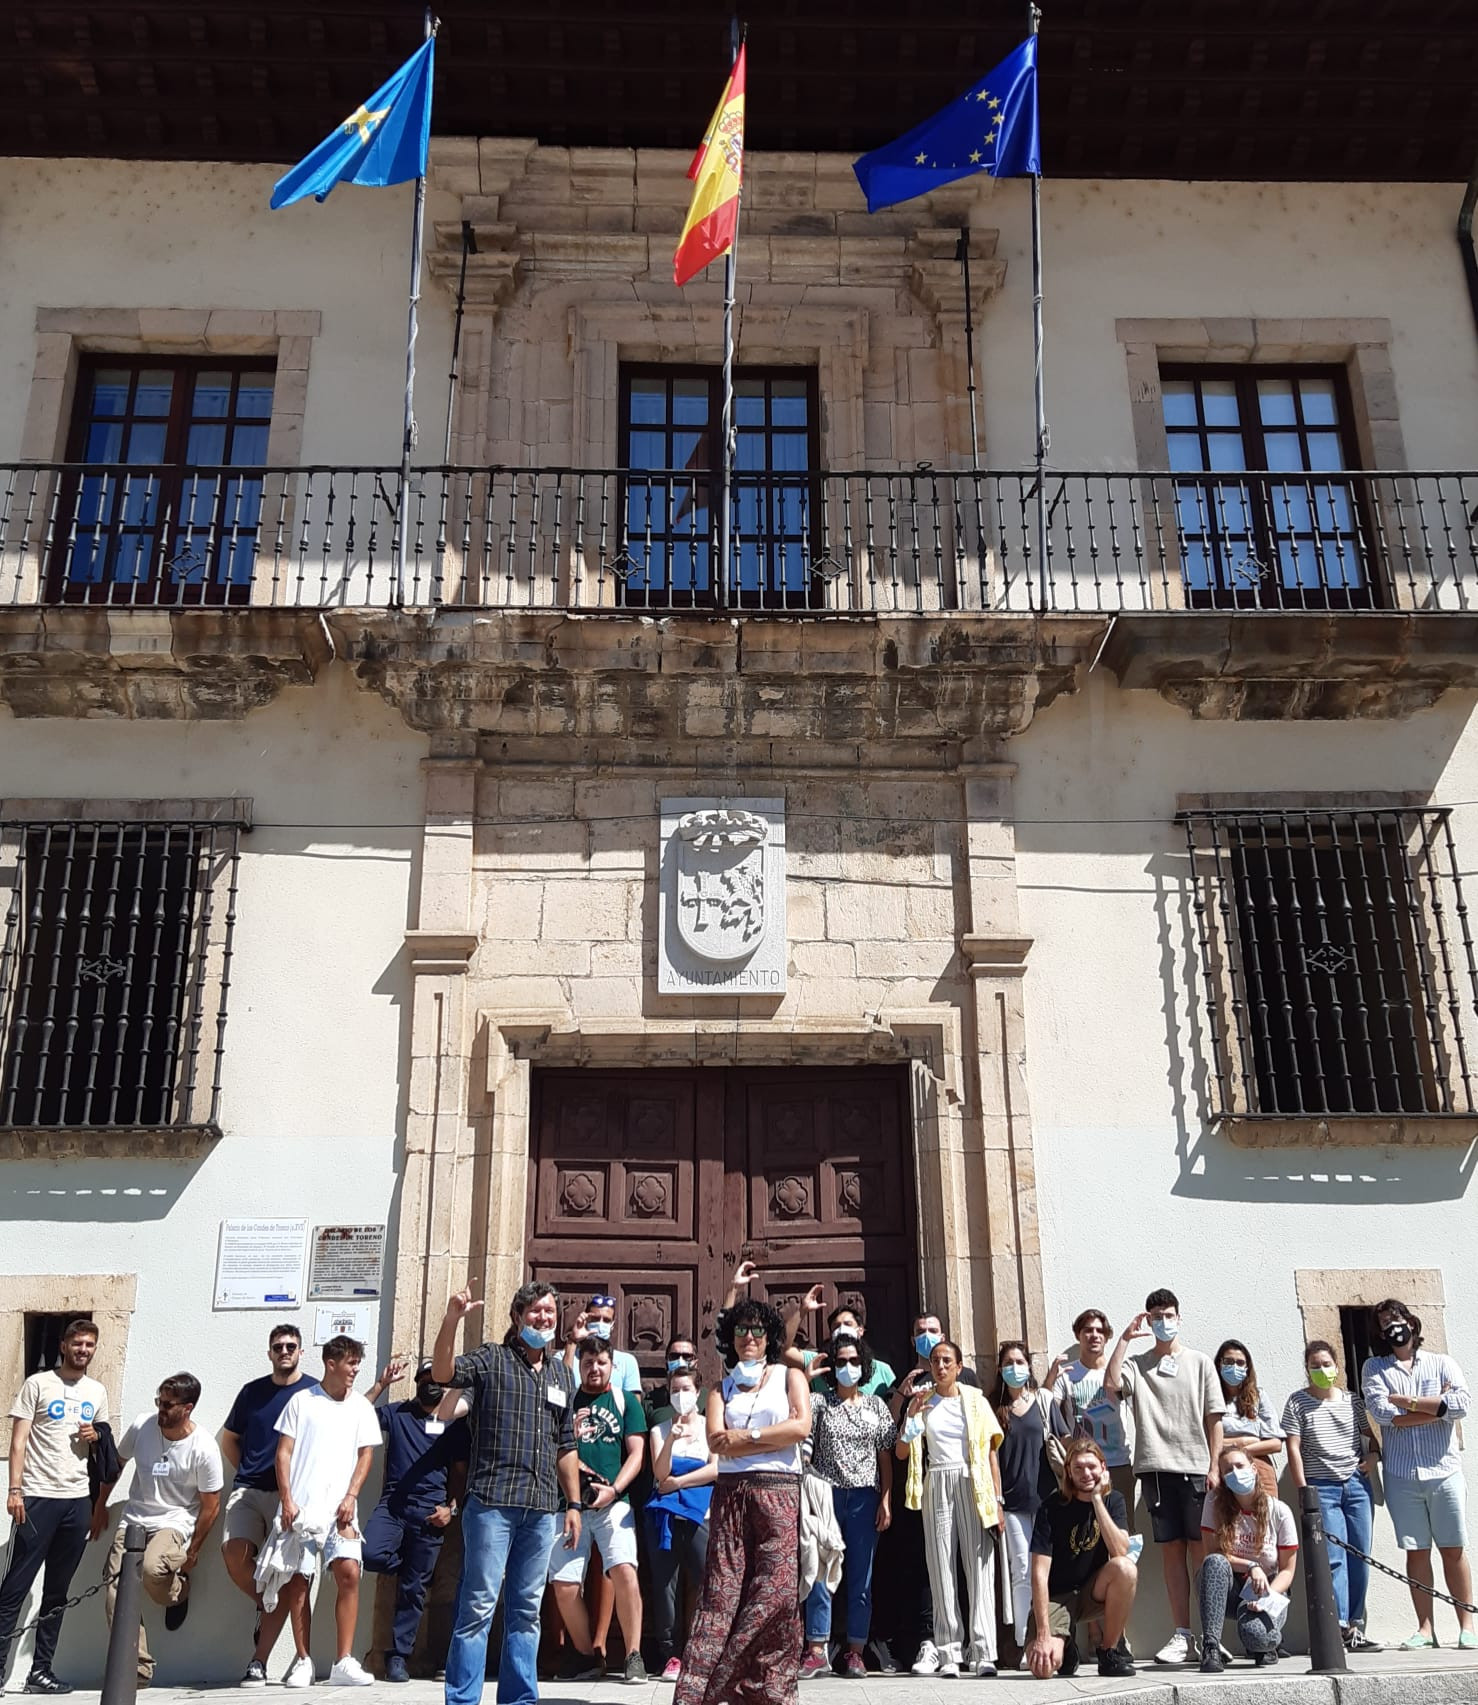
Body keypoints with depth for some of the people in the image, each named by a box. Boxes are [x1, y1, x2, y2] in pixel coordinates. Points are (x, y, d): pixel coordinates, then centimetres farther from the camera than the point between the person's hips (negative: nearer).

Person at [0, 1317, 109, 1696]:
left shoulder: (97, 1392, 11)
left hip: (78, 1500, 5)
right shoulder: (37, 1384, -3)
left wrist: (95, 1437, -2)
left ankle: (40, 1671, 16)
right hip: (38, 1497, -5)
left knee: (57, 1592, 9)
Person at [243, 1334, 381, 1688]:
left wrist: (351, 1497, -4)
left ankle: (344, 1662, -7)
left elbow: (366, 1454, 8)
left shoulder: (361, 1406, 9)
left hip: (340, 1508, 1)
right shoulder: (301, 1401, 4)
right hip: (300, 1507, -1)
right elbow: (284, 1452, 2)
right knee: (298, 1581, 1)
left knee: (349, 1572, -13)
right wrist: (287, 1500, -6)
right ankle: (303, 1662, 15)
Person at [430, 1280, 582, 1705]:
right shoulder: (490, 1359, 0)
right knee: (479, 1604, -4)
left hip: (543, 1508, 5)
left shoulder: (562, 1373, 16)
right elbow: (443, 1372, -19)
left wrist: (574, 1503, 15)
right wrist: (451, 1320, -35)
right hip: (492, 1502, -5)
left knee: (527, 1609, 11)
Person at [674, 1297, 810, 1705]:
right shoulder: (722, 1388, 17)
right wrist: (774, 1436, -6)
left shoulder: (789, 1376, 12)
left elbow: (801, 1427, -5)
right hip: (730, 1493, 2)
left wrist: (745, 1435, -4)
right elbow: (716, 1442, 0)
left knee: (776, 1590, -8)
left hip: (778, 1492, -1)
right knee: (721, 1590, -5)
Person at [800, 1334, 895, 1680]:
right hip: (827, 1495, -2)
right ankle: (817, 1652, 4)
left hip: (864, 1499, 2)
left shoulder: (876, 1404, 10)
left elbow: (885, 1456, 9)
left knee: (861, 1577, 5)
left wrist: (886, 1499, 0)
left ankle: (855, 1652, 12)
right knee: (820, 1574, -3)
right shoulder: (819, 1401, 4)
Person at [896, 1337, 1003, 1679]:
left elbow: (992, 1452, 6)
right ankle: (949, 1653, 2)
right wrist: (912, 1414, -6)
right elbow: (901, 1453, 6)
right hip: (937, 1487, 1)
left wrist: (997, 1500, -1)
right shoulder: (921, 1403, 11)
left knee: (979, 1565, -7)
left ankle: (983, 1652, -6)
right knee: (942, 1568, -1)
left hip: (973, 1486, -1)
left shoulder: (976, 1400, 8)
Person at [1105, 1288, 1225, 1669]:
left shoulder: (1200, 1362, 8)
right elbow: (1111, 1383, -12)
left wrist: (1214, 1467, -2)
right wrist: (1125, 1338, -8)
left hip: (1195, 1469, -1)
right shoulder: (1137, 1364, 9)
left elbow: (1214, 1419, 6)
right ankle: (1182, 1636, 8)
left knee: (1202, 1551, 0)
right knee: (1171, 1551, 3)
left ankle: (1211, 1634, 6)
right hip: (1156, 1468, 1)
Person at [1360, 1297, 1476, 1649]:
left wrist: (1409, 1402, -9)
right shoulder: (1374, 1368, 8)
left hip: (1443, 1471, 0)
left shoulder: (1442, 1363, 7)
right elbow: (1380, 1412, -9)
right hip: (1401, 1475, 0)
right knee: (1416, 1552, 4)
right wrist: (1437, 1407, -8)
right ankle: (1425, 1628, 10)